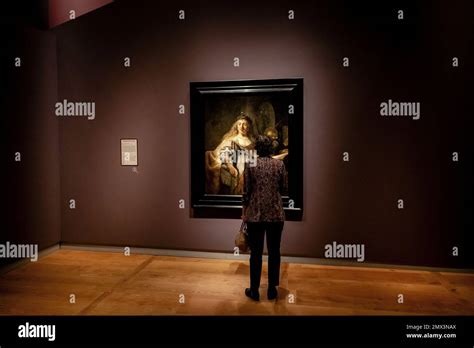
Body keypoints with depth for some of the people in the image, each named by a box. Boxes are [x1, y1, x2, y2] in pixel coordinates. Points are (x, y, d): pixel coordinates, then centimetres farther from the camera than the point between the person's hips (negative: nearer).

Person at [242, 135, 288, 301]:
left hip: (255, 214, -1)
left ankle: (254, 290, 18)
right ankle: (272, 290, 21)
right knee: (274, 252, 12)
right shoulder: (279, 164, 0)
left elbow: (246, 192, -3)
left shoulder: (250, 164, -3)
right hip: (276, 214, 1)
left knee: (256, 253, 8)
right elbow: (284, 189, 3)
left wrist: (244, 212, 8)